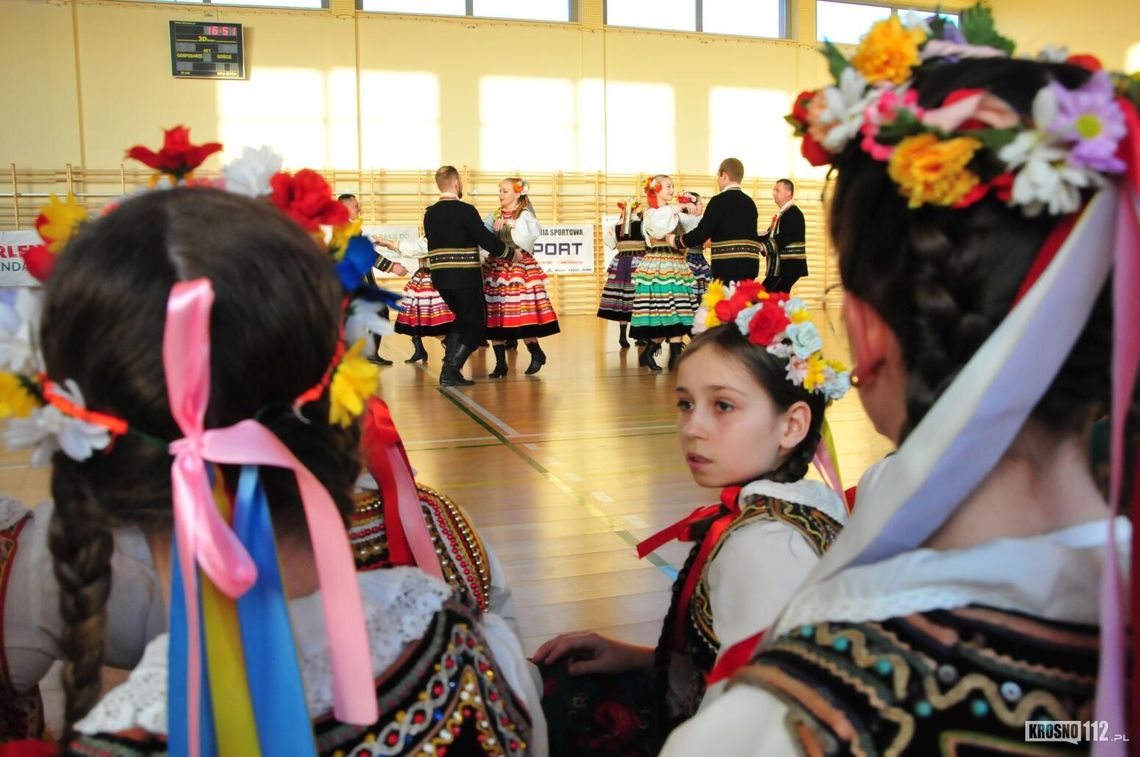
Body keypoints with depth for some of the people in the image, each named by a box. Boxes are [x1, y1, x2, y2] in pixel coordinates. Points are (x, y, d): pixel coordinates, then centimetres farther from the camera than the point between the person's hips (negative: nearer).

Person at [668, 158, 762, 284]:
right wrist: (713, 238, 36)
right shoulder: (750, 202, 15)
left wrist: (676, 241, 4)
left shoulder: (720, 200, -7)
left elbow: (701, 233, -12)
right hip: (750, 265, 7)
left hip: (728, 266, -7)